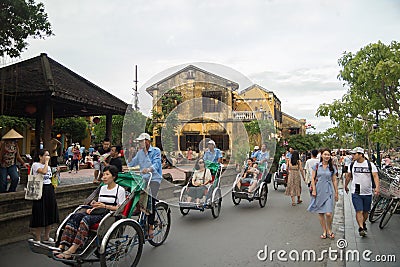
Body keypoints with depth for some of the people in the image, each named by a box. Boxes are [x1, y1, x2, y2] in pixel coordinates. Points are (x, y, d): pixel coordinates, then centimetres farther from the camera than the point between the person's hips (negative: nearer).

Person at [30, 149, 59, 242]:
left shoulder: (48, 166, 16)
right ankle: (38, 239, 9)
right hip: (41, 190, -8)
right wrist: (46, 161, -16)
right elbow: (43, 171, -26)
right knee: (40, 215, -3)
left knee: (50, 214, 11)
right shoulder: (35, 165, -7)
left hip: (49, 190, 8)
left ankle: (46, 237, 24)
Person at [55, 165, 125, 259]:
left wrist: (105, 206, -16)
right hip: (98, 212, 7)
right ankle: (61, 246, -28)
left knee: (86, 219, -32)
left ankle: (72, 250, -38)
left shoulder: (120, 190, -2)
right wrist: (92, 208, 2)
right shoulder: (103, 188, 21)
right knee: (75, 216, -19)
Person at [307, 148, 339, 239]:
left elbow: (334, 181, 10)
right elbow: (312, 178, 4)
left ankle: (329, 230, 16)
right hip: (319, 191, 1)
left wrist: (336, 193, 11)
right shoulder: (316, 166, 2)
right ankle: (324, 231, 21)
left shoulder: (332, 167, 5)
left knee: (328, 213, -9)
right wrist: (314, 190, -3)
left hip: (328, 192, 0)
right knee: (320, 213, 6)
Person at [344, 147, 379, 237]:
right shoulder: (352, 165, 3)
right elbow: (348, 176, 16)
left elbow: (375, 176, -13)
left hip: (367, 193, 0)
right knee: (359, 211, -10)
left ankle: (363, 224, 37)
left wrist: (377, 187, -27)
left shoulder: (370, 165, -4)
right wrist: (346, 186, 25)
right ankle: (361, 228, -8)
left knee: (365, 211, 13)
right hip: (356, 193, 0)